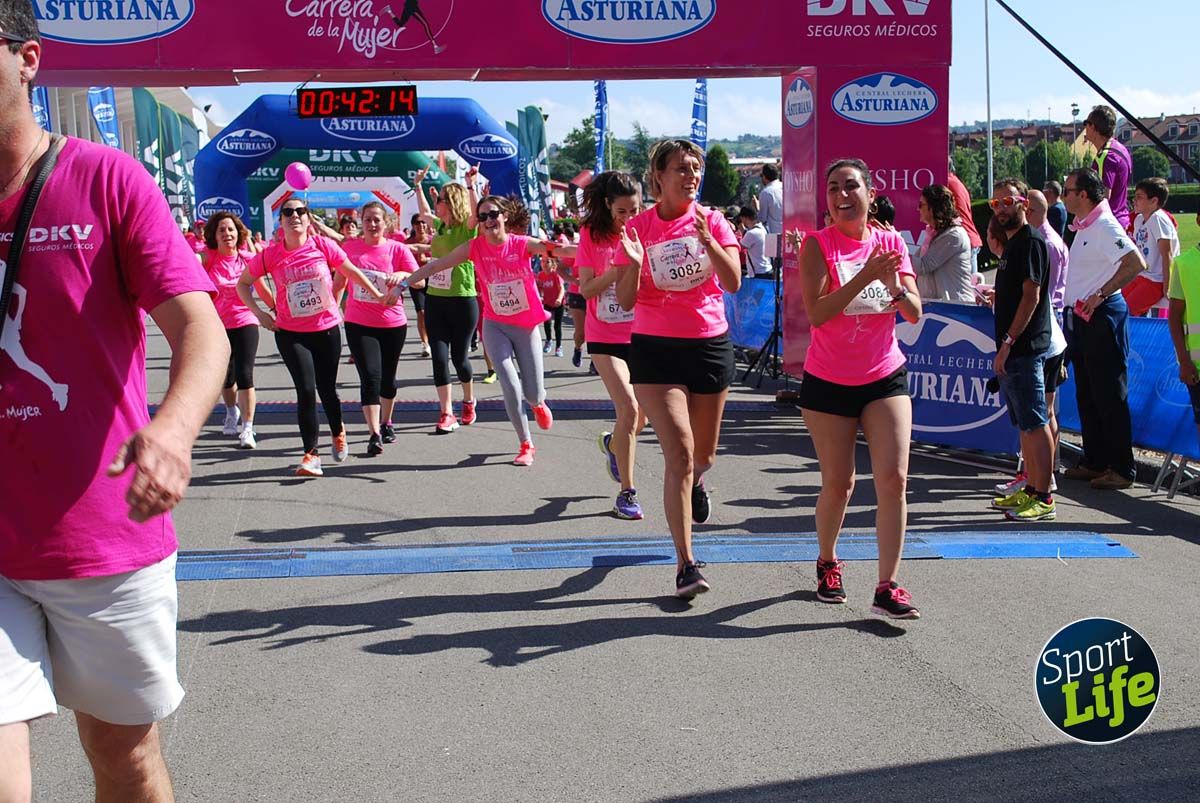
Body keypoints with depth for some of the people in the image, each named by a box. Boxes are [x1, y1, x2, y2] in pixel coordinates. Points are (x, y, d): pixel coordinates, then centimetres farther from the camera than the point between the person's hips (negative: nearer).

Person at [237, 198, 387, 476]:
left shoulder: (323, 246, -6)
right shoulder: (270, 255, -7)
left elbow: (351, 272, 8)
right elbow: (243, 283, 6)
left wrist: (377, 294, 14)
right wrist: (259, 312, -5)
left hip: (327, 329, 1)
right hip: (290, 333, -1)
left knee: (327, 389, 10)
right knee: (306, 389, -12)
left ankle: (338, 432, 41)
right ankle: (311, 454, -1)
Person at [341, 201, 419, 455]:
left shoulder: (398, 249, -3)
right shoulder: (350, 247, 2)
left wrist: (403, 275, -24)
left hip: (393, 324, 1)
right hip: (359, 324, 0)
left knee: (388, 377, 14)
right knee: (370, 376, -12)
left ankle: (386, 423, 36)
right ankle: (374, 434, -12)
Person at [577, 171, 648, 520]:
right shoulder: (591, 234, -3)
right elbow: (586, 289, -8)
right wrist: (615, 271, -21)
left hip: (640, 335, 3)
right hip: (605, 337, -3)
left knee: (640, 416, 8)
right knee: (628, 407, -16)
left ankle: (612, 443, 44)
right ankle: (627, 493, -4)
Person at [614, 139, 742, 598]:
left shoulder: (713, 221, 1)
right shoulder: (638, 228, -2)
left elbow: (733, 282, -12)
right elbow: (625, 301, -4)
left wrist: (707, 241, -25)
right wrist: (634, 264, -22)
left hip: (710, 345, 2)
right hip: (655, 349, -2)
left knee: (703, 453, 16)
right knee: (679, 453, -14)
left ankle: (696, 483, 55)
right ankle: (686, 565, -10)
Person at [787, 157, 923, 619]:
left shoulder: (891, 243, 3)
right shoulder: (818, 245, -7)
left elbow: (915, 314, 0)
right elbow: (815, 313, -20)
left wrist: (894, 286, -20)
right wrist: (865, 276, -25)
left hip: (885, 379, 2)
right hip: (828, 383, -2)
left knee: (893, 478, -9)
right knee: (838, 483, 6)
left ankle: (887, 588, -5)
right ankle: (827, 563, 33)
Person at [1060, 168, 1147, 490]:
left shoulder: (1104, 225, -15)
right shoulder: (1083, 227, 14)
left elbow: (1136, 263, -26)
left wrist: (1101, 294, -22)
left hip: (1102, 317, -10)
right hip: (1081, 318, 10)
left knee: (1109, 396, -5)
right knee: (1087, 395, 14)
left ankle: (1122, 469, 2)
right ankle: (1095, 461, 23)